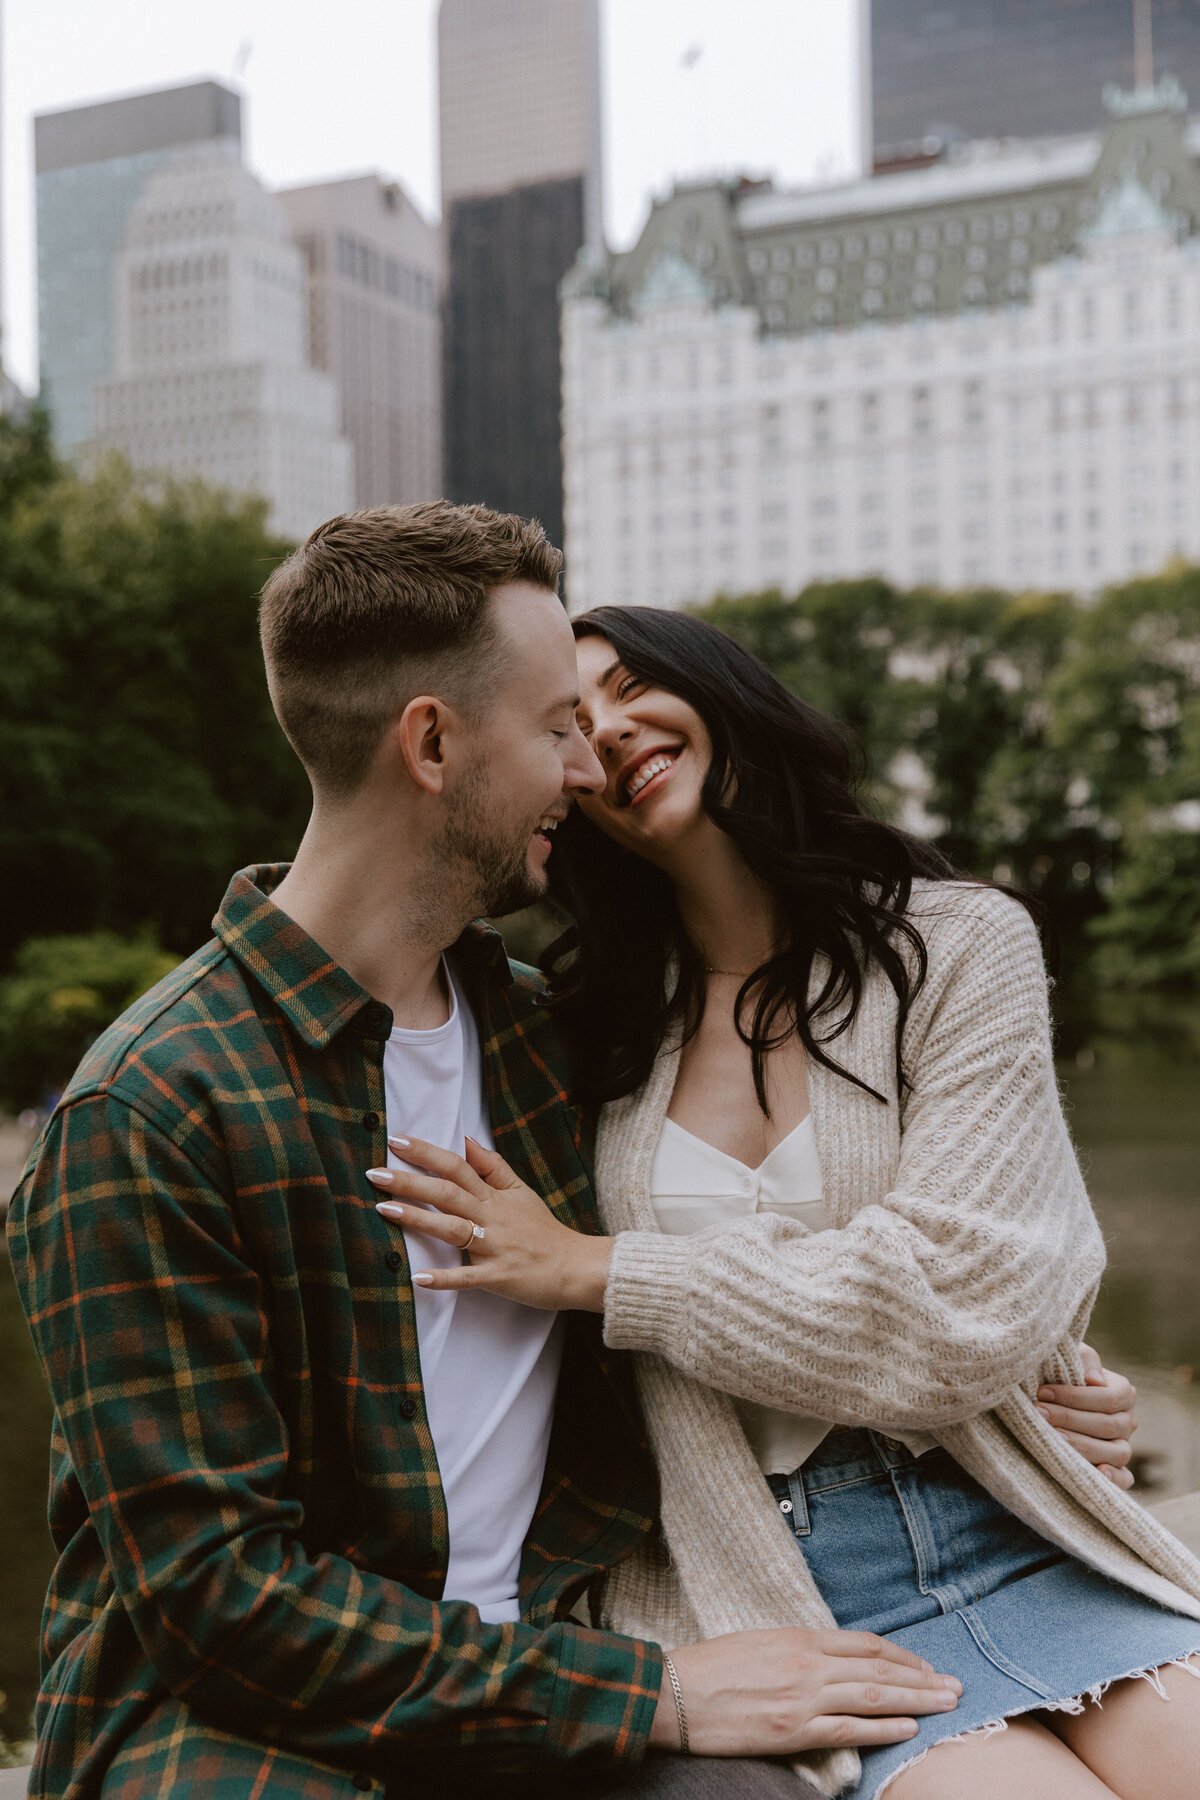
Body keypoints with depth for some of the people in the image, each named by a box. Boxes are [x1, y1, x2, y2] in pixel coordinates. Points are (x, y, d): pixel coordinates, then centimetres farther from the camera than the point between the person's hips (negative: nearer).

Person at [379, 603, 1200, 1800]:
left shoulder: (960, 943, 2)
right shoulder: (595, 1030, 9)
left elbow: (948, 1306, -10)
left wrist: (593, 1273, -8)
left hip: (1017, 1548, 1)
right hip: (780, 1597, 0)